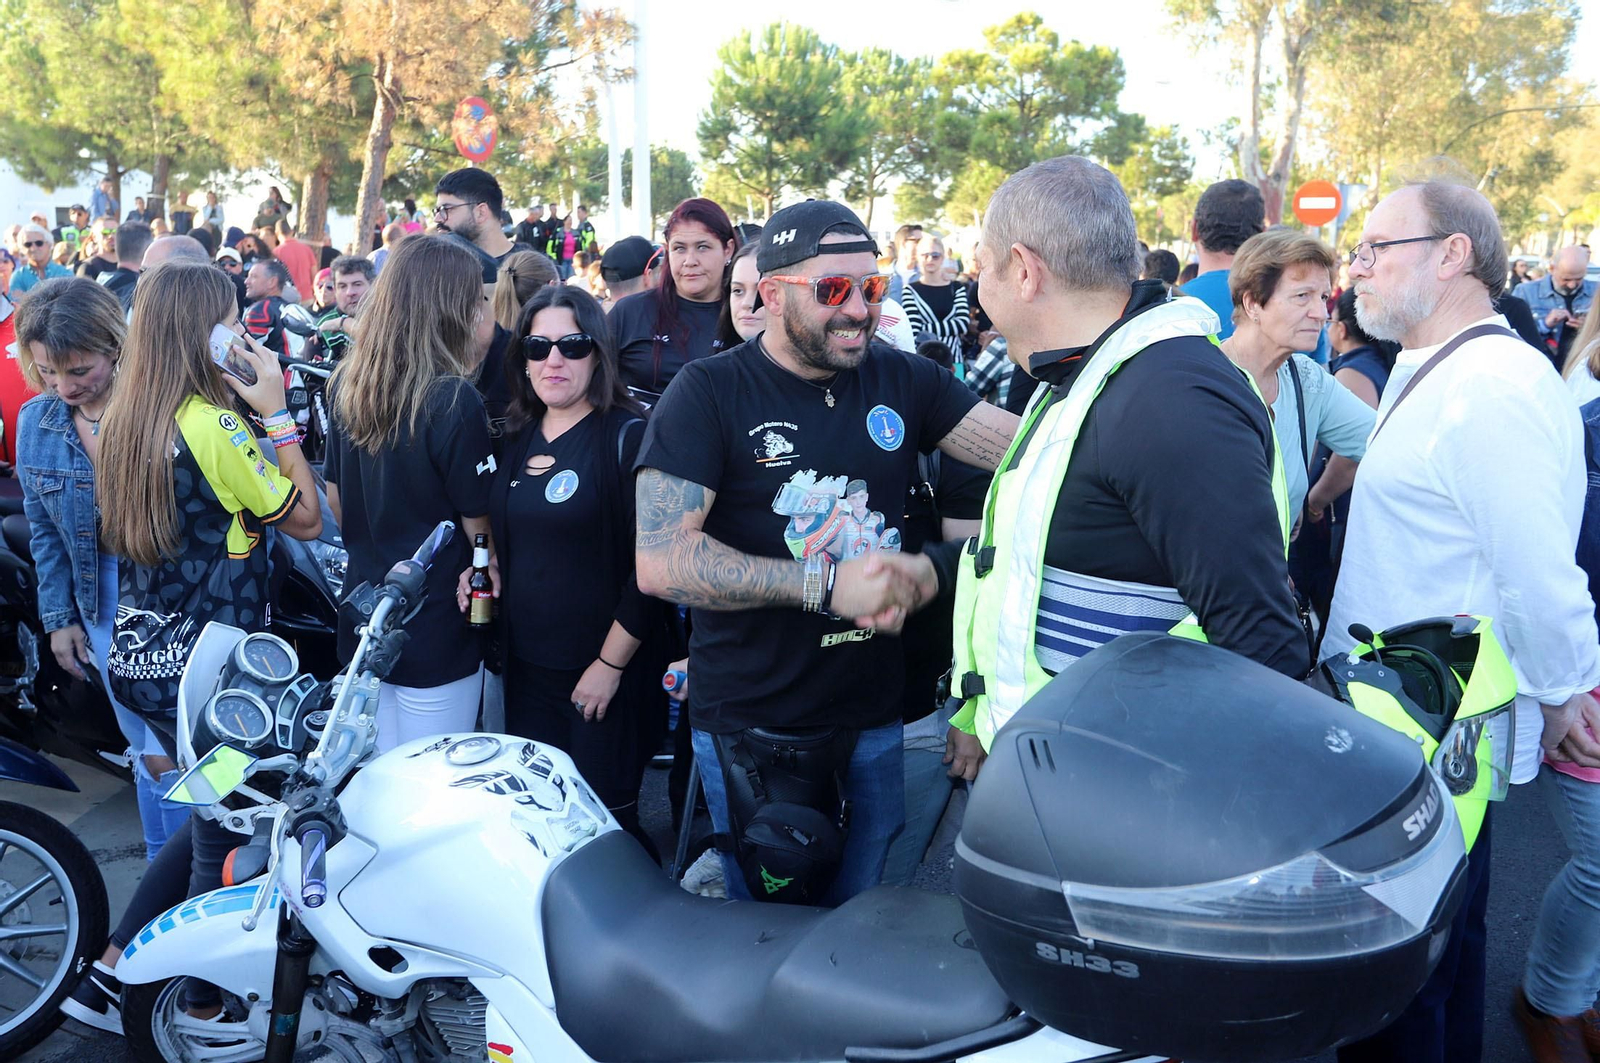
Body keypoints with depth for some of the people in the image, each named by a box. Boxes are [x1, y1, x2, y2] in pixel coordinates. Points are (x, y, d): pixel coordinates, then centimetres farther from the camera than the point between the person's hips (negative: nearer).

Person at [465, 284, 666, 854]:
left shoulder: (628, 436, -11)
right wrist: (480, 568, 3)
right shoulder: (517, 439, 9)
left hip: (603, 674, -6)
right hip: (526, 664, 6)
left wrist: (611, 662, -17)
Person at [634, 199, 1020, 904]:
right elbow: (659, 560, -20)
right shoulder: (710, 391, -10)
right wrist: (827, 586, -23)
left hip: (876, 712, 4)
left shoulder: (902, 380, 3)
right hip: (750, 718, -3)